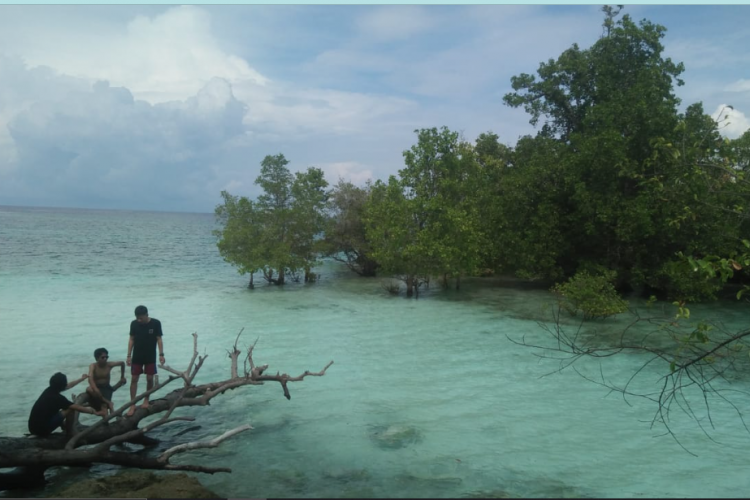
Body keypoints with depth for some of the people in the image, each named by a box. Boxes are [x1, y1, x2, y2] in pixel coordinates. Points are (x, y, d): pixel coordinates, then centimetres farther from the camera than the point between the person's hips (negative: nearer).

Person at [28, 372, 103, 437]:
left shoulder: (49, 390, 6)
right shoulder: (58, 398, -17)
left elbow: (68, 386, 24)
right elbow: (78, 408, -14)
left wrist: (82, 379, 36)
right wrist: (94, 412, -3)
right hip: (42, 429, -9)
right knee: (70, 409, -7)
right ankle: (69, 434, 6)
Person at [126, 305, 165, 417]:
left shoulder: (156, 323, -10)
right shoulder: (134, 324, -6)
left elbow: (159, 339, -5)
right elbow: (131, 339, 2)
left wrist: (161, 354, -8)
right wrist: (129, 355, 0)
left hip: (150, 357, -1)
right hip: (137, 356, 1)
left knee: (150, 378, 5)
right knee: (134, 379, 1)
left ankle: (146, 400, 24)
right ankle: (132, 404, 6)